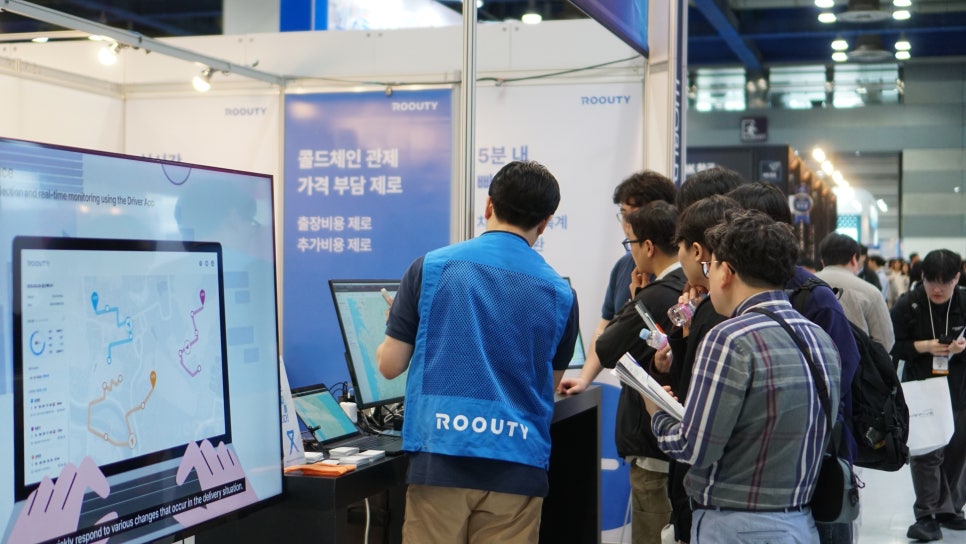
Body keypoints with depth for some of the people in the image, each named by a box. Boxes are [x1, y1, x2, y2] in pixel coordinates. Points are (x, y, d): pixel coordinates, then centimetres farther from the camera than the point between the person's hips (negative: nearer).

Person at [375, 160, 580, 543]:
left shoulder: (431, 267, -1)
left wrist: (396, 330, 25)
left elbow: (390, 365, 3)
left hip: (441, 458, -1)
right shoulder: (560, 294, 3)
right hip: (516, 466, 1)